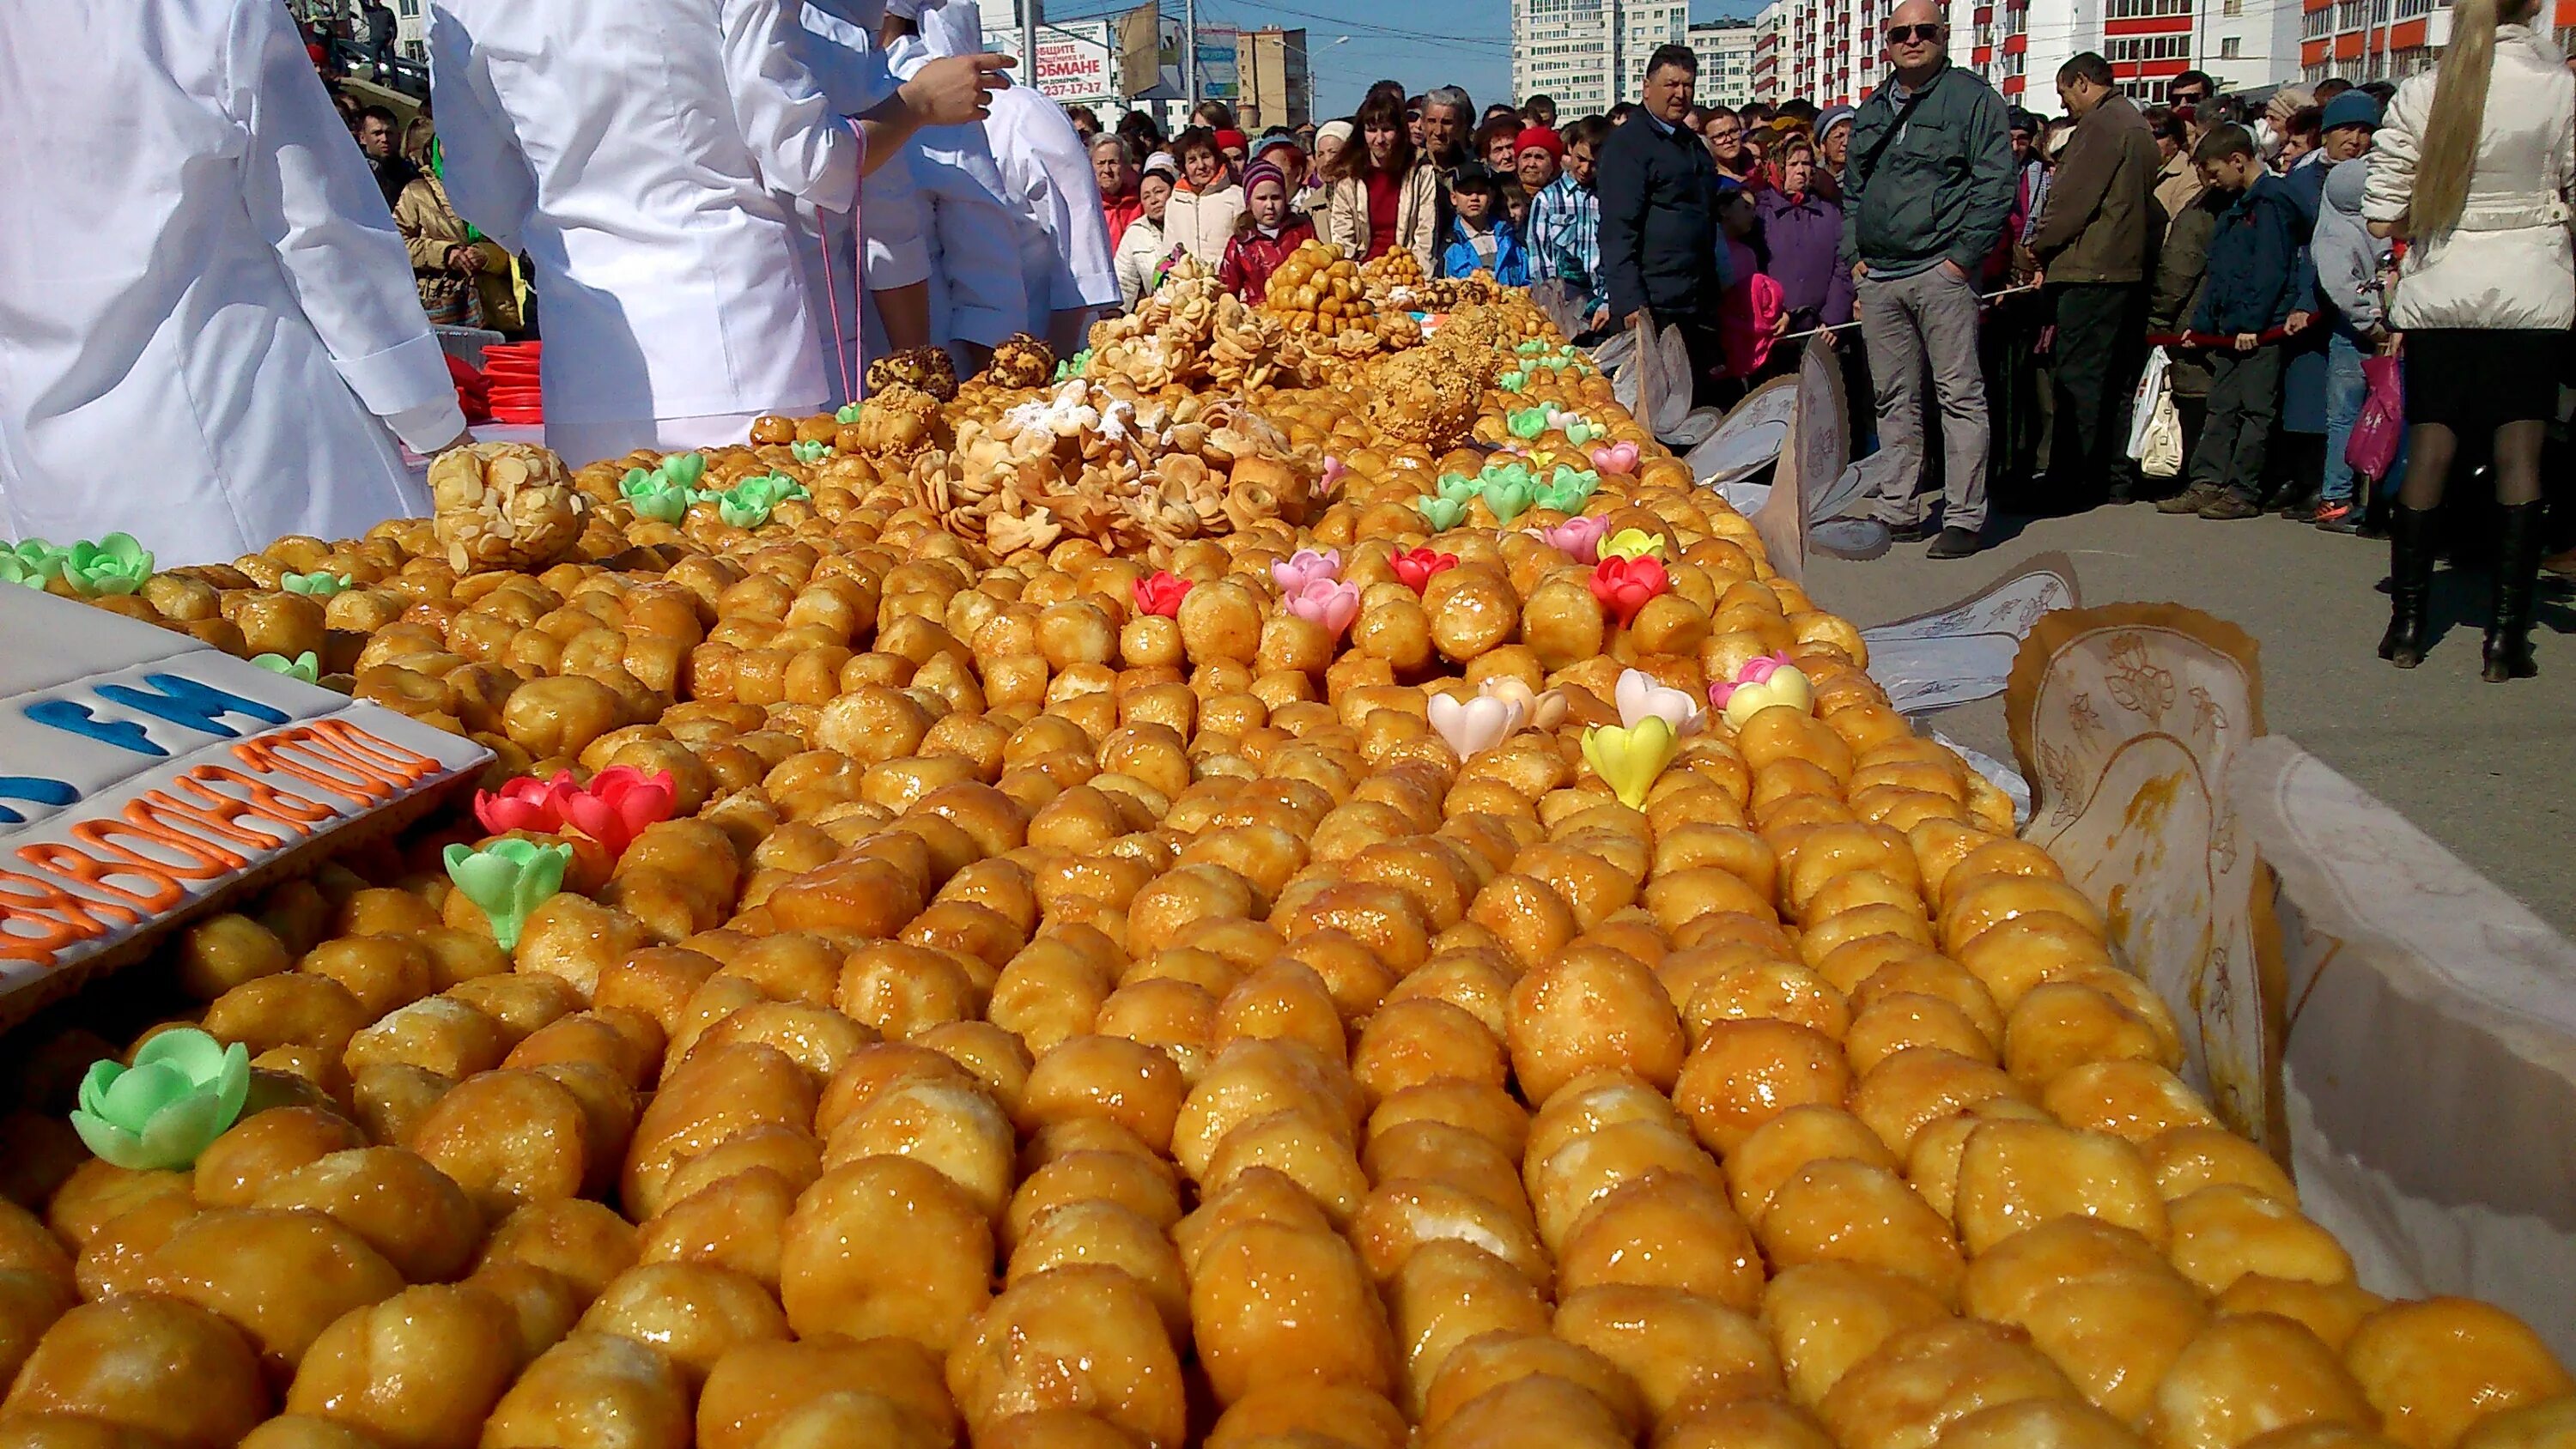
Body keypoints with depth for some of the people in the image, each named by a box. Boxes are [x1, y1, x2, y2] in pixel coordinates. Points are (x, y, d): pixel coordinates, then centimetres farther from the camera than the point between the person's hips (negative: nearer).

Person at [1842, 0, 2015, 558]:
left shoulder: (1973, 98, 1)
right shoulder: (1870, 111, 18)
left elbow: (1996, 184, -5)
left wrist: (1964, 255, -11)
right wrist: (1854, 255, 11)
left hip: (1941, 272, -6)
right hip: (1879, 277, 6)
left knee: (1960, 394, -6)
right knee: (1894, 399, 9)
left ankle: (1964, 518, -4)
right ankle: (1897, 511, 16)